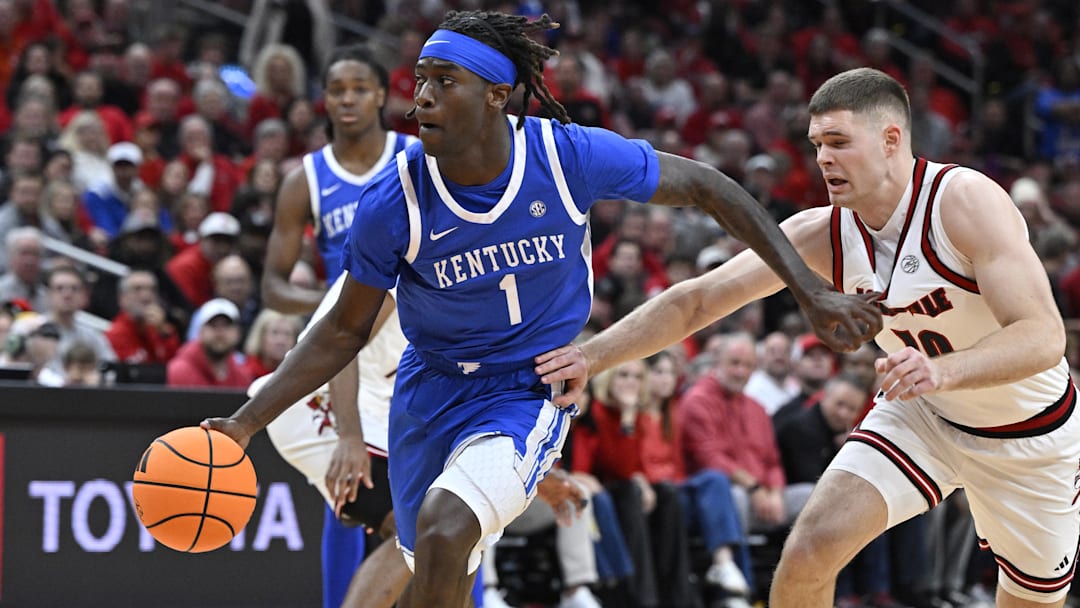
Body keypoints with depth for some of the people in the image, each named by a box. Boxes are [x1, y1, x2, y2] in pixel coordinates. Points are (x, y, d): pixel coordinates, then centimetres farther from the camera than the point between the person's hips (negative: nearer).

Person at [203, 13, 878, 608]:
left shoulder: (570, 155, -20)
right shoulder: (393, 202, -16)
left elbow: (707, 188, -7)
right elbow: (345, 333, -2)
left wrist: (814, 292, -8)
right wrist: (245, 424, -11)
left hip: (530, 393, -3)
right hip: (431, 390, 3)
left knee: (444, 529, -29)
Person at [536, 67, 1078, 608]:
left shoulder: (967, 200, -28)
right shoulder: (821, 236, -13)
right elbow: (696, 300, -10)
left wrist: (944, 370, -54)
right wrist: (591, 356, -24)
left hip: (1030, 437, -3)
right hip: (920, 419, 3)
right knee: (810, 551, -18)